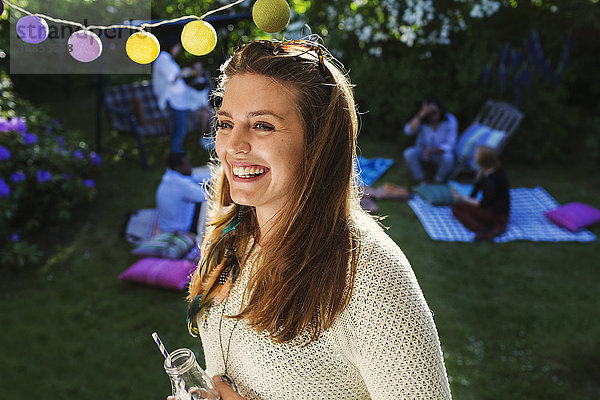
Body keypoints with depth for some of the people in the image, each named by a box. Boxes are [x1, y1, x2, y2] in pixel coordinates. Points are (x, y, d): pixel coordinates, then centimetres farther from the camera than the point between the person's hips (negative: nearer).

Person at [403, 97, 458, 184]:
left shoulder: (450, 120, -19)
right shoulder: (422, 120, -15)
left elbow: (450, 144, -21)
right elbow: (408, 131, -32)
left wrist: (433, 150, -38)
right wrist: (420, 116, -42)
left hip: (440, 152, -1)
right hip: (423, 150, 2)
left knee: (448, 158, -35)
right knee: (408, 153, -28)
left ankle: (438, 182, -10)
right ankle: (421, 181, -10)